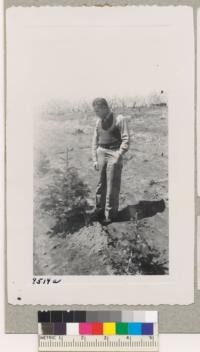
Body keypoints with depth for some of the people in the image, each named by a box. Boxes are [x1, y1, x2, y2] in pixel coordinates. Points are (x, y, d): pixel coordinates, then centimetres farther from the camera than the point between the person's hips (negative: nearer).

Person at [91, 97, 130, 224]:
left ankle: (110, 213, 12)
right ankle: (100, 209, 26)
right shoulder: (99, 122, 11)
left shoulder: (120, 119, -8)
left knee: (112, 185, 0)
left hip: (114, 153, -5)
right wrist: (95, 159, 8)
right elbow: (95, 141, 15)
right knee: (101, 184, 12)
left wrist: (118, 157, -16)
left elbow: (126, 140, -10)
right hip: (101, 153, 6)